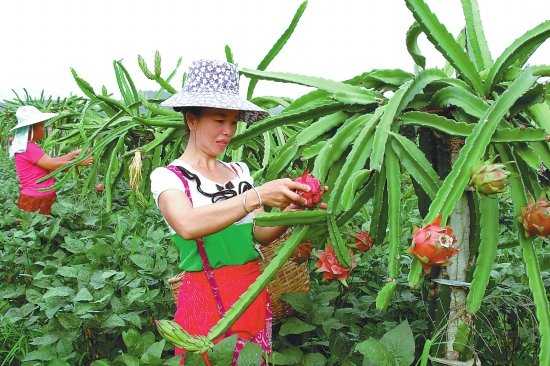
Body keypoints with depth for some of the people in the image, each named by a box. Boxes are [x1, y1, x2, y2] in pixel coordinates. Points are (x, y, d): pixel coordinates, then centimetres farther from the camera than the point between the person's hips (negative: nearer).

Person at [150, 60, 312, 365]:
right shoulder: (168, 176, -9)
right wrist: (256, 196, -38)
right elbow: (187, 225, -30)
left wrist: (289, 211, -19)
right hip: (205, 302, -5)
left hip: (254, 296, 6)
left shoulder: (240, 171, 7)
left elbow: (259, 233, 1)